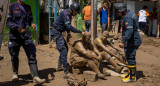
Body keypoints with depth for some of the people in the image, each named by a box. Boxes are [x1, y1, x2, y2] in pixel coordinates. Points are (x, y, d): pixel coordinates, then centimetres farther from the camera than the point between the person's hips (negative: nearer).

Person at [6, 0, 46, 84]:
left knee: (32, 55, -11)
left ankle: (35, 77, -15)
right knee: (14, 56, 11)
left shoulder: (28, 7, 14)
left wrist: (32, 24, -1)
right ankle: (15, 73, 35)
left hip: (26, 36, 2)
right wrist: (17, 28, -20)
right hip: (14, 36, -2)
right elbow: (8, 21, -5)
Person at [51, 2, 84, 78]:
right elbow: (69, 27, -30)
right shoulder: (65, 14, -22)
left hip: (59, 33, 10)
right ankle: (66, 72, -18)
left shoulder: (69, 14, 9)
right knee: (63, 50, -15)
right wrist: (80, 32, -26)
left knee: (65, 48, 19)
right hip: (56, 33, -10)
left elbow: (67, 26, 20)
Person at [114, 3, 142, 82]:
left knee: (130, 58, -3)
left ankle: (132, 76, 6)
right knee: (129, 58, 20)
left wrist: (123, 41, -36)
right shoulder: (129, 13, 12)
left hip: (132, 42, -11)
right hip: (131, 41, 11)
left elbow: (129, 31, -33)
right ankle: (130, 73, 33)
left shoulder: (128, 18, -23)